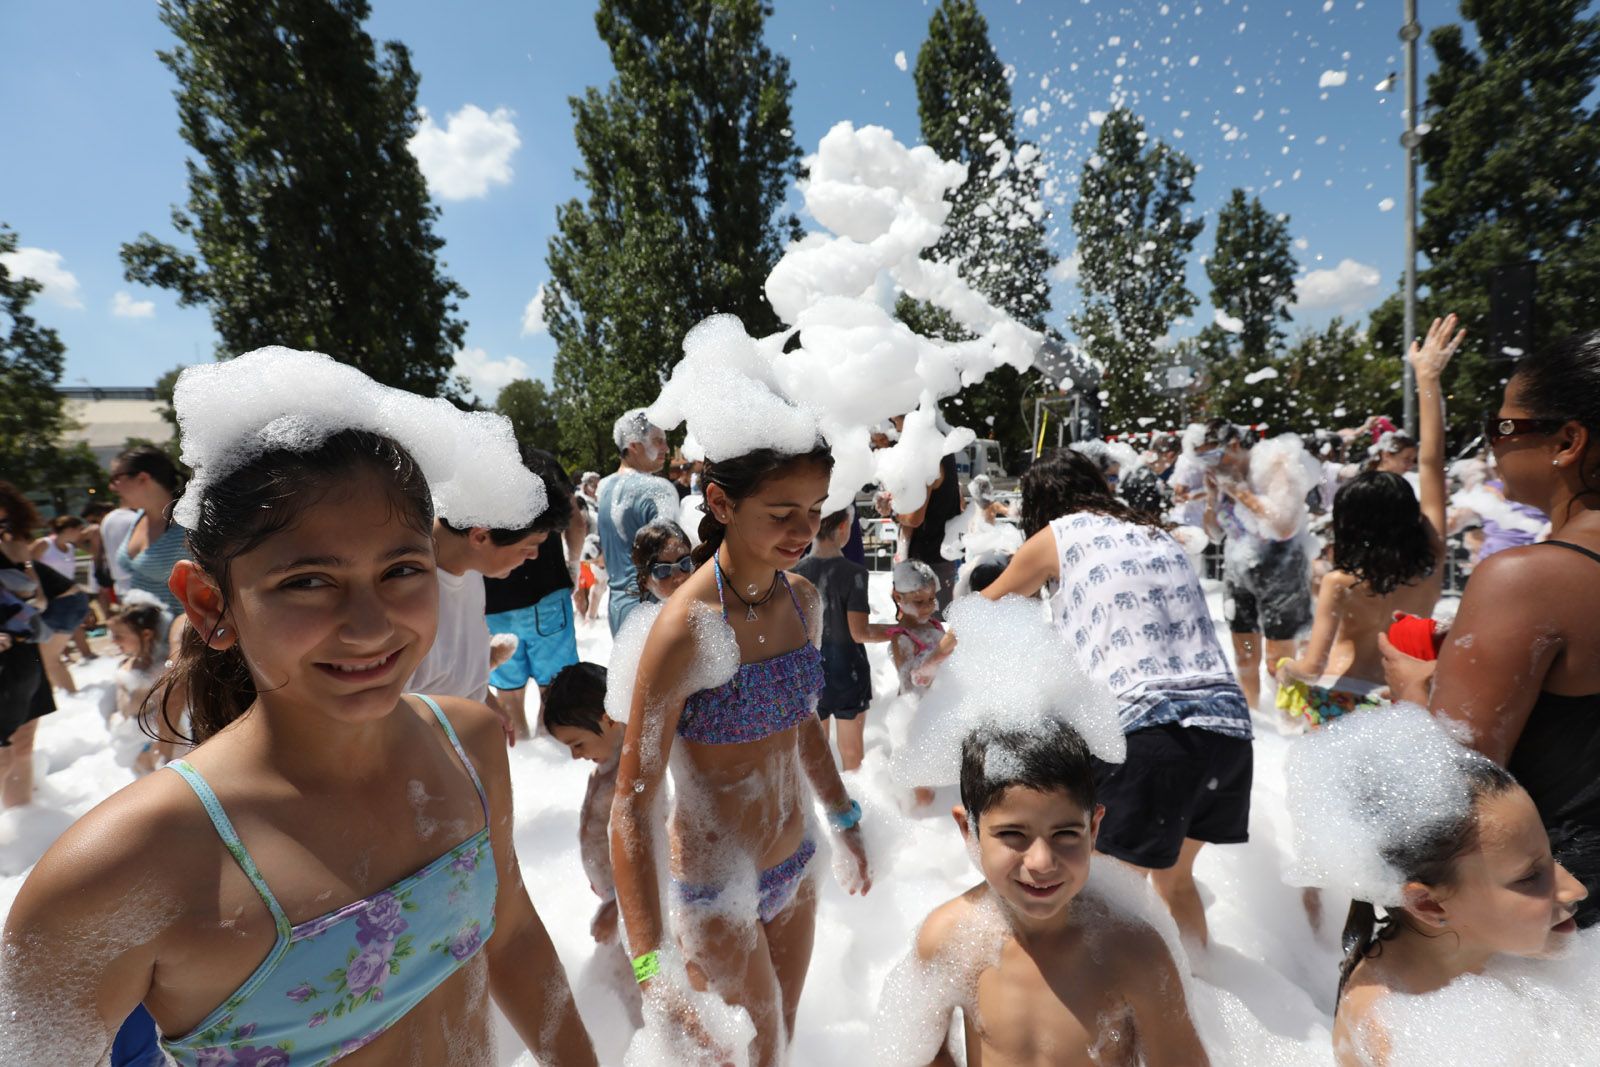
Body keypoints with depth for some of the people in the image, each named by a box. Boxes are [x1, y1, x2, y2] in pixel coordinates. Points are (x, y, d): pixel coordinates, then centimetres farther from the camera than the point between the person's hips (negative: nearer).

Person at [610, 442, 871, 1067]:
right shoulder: (687, 627, -28)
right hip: (720, 893, -6)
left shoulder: (801, 598, -5)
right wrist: (652, 966, -29)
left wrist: (845, 821, 17)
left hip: (795, 868, 6)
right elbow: (633, 803, -25)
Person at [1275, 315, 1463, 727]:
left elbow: (1314, 666, -21)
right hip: (1403, 698, 5)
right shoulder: (1432, 559, -7)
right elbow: (1431, 463, -3)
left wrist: (1287, 671, 1)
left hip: (1339, 698, -5)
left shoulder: (1340, 584, -19)